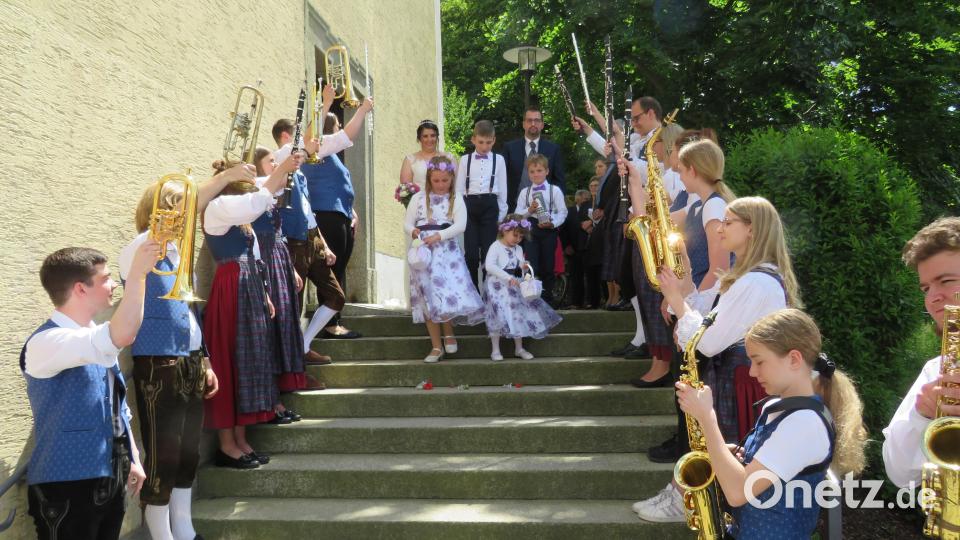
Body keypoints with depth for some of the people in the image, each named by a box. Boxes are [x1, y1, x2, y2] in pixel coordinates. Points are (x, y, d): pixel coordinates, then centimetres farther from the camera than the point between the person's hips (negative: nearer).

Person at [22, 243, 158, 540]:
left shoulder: (95, 339, 10)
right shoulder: (45, 342, -19)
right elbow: (121, 337, -36)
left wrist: (132, 459, 17)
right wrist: (138, 273, -33)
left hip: (110, 478, 8)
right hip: (66, 485, -8)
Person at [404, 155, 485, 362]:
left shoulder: (456, 199, 4)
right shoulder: (419, 198, 8)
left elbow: (460, 225, -9)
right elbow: (407, 223, 6)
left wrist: (439, 236, -22)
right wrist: (413, 231, -17)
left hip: (447, 252, -1)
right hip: (424, 252, 1)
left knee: (450, 294, -12)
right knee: (428, 298, 2)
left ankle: (449, 333, 16)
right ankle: (436, 346, 11)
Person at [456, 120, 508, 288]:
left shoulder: (498, 159, 7)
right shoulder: (465, 160, 8)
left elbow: (502, 188, 8)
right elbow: (459, 188, 8)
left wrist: (502, 214, 4)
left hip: (490, 206, 0)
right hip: (470, 205, 1)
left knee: (488, 251, 0)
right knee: (471, 252, -1)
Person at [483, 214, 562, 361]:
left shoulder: (518, 249, 10)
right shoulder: (496, 247, -12)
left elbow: (520, 269, 15)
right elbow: (489, 266, -26)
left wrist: (524, 268, -11)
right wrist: (508, 277, -31)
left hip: (515, 288, 7)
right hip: (498, 287, -7)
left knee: (519, 315, 6)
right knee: (499, 317, -10)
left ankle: (519, 348, 19)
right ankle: (495, 350, 3)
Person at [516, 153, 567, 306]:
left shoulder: (555, 190, 1)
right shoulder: (524, 192, 8)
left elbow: (562, 212, -3)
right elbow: (518, 214, 4)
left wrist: (553, 223, -19)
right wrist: (529, 210, -14)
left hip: (548, 231, -1)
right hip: (530, 230, 1)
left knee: (547, 266, 7)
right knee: (531, 266, -5)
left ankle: (547, 298, 18)